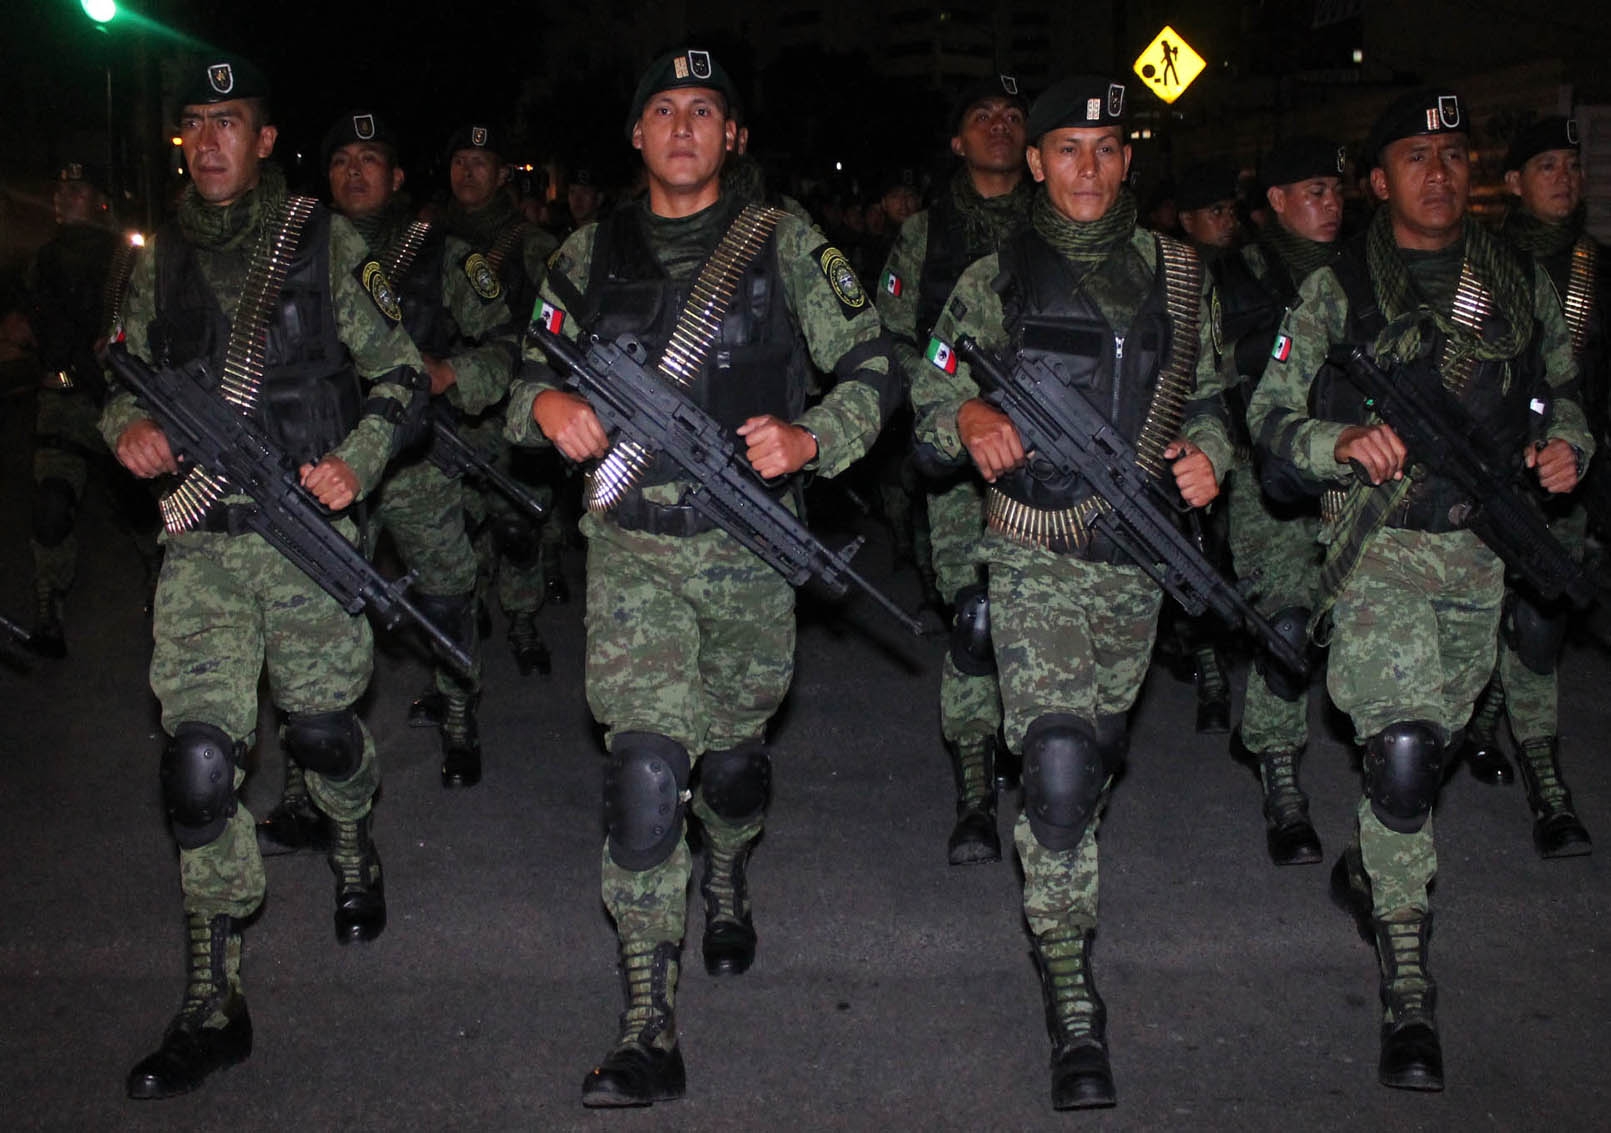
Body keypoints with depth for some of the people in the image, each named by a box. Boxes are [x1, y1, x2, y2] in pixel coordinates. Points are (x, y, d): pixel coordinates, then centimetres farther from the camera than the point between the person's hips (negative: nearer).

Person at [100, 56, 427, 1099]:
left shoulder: (324, 244, 0)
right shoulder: (164, 257, 10)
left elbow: (399, 374, 1)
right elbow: (127, 376, 19)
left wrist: (355, 463, -15)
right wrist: (130, 427, -5)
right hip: (199, 547, 2)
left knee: (322, 730, 11)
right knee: (198, 758, -4)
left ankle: (356, 855, 47)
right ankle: (214, 1005, 3)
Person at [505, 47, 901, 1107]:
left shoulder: (781, 243, 3)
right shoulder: (589, 255, 9)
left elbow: (872, 365, 3)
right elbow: (531, 375, 16)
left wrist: (809, 441, -15)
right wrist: (546, 404, -8)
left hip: (748, 543, 0)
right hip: (633, 550, 0)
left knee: (732, 758, 14)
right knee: (647, 766, -12)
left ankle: (729, 880, 50)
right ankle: (651, 1029, -7)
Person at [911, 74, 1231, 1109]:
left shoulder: (1176, 274, 8)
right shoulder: (995, 280, 1)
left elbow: (1209, 396, 15)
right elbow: (931, 403, 4)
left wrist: (1207, 452, -6)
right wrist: (971, 419, -19)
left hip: (1139, 555, 4)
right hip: (1037, 563, -3)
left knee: (1102, 743, 18)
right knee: (1058, 768, -13)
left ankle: (1062, 879, 48)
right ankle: (1073, 1006, -5)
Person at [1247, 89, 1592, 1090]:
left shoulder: (1521, 283, 10)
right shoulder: (1338, 291, 0)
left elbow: (1565, 386, 22)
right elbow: (1272, 416, -1)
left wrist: (1567, 443, 1)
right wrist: (1343, 440, -20)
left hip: (1486, 551, 5)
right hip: (1383, 548, -4)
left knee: (1435, 742, 17)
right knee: (1403, 754, -17)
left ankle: (1366, 870, 46)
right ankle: (1408, 992, -10)